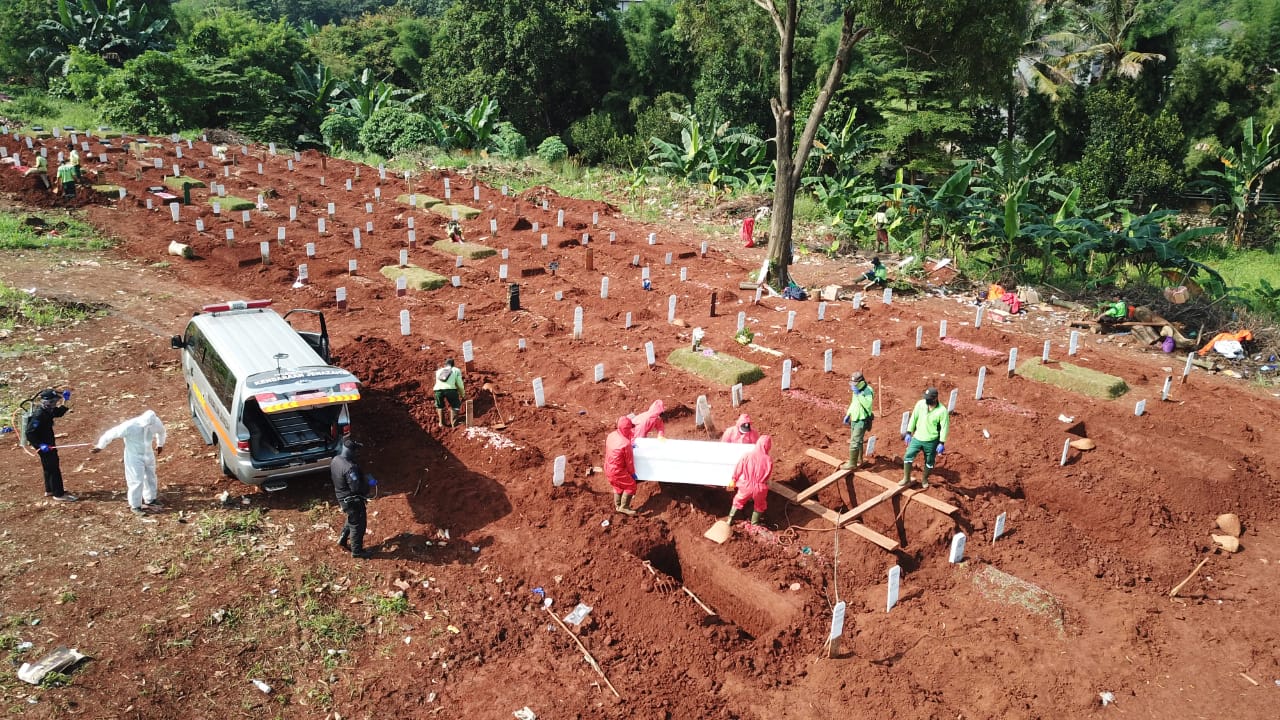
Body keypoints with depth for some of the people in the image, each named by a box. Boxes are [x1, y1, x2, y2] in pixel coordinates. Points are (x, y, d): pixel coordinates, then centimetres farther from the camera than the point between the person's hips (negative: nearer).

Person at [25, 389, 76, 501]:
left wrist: (65, 401, 6)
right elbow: (30, 432, -27)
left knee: (50, 466, 21)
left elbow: (59, 413, 20)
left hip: (49, 442, 10)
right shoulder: (39, 415, -26)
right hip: (44, 445, -10)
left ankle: (49, 490, 35)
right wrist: (40, 445, -30)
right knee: (53, 468, -4)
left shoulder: (48, 410, 1)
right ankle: (58, 494, 3)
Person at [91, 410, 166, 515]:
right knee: (137, 481, -3)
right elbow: (111, 433, -18)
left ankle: (150, 501, 36)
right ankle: (135, 506, 14)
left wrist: (160, 444, 23)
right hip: (134, 456, -5)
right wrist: (100, 446, -5)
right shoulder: (130, 426, -30)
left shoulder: (155, 422, -16)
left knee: (150, 478, 16)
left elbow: (161, 430, 9)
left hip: (148, 454, 5)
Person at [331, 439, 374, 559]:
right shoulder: (350, 468, -34)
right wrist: (370, 485, -12)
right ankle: (357, 551, 24)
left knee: (352, 520, 31)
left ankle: (342, 540, 43)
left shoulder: (335, 460, -6)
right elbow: (356, 488, -31)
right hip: (352, 500, -9)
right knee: (358, 524, 10)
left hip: (342, 497, 9)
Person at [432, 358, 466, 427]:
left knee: (440, 406, 29)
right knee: (454, 406, 20)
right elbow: (460, 384, 19)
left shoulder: (439, 371, 32)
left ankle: (441, 422, 27)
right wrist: (463, 396, 32)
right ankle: (453, 423, 11)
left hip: (437, 389, 3)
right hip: (450, 389, -3)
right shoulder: (456, 370, 23)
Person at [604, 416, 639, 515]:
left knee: (618, 487, 27)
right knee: (631, 485, 11)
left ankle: (617, 506, 39)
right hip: (618, 471, -8)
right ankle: (624, 507, 15)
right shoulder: (626, 443, -27)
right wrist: (632, 473, 1)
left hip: (608, 468, 8)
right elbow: (629, 460, -15)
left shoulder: (611, 435, -5)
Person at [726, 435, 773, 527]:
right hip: (760, 488, -1)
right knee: (759, 506, 29)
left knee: (738, 501, 29)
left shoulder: (747, 456, -18)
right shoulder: (769, 460, -19)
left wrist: (733, 480, 13)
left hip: (746, 486, 1)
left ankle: (730, 520, 38)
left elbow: (738, 469, -5)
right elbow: (767, 476, -3)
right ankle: (754, 524, 42)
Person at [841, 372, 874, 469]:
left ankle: (852, 464, -5)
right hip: (854, 419, 9)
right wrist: (847, 415, 18)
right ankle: (859, 459, 33)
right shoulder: (856, 390, 7)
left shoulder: (867, 391, -20)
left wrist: (859, 394, -35)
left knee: (854, 442, -10)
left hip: (862, 420, -9)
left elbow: (868, 405, -35)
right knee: (857, 440, 19)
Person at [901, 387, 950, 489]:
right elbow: (913, 418, 1)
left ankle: (925, 479, 35)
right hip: (917, 438, 3)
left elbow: (944, 427, -13)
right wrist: (909, 433, 3)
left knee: (929, 462, 13)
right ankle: (906, 479, 13)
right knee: (908, 456, -1)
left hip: (931, 441, -3)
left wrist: (941, 443, -13)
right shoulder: (920, 404, -10)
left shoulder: (942, 410, -20)